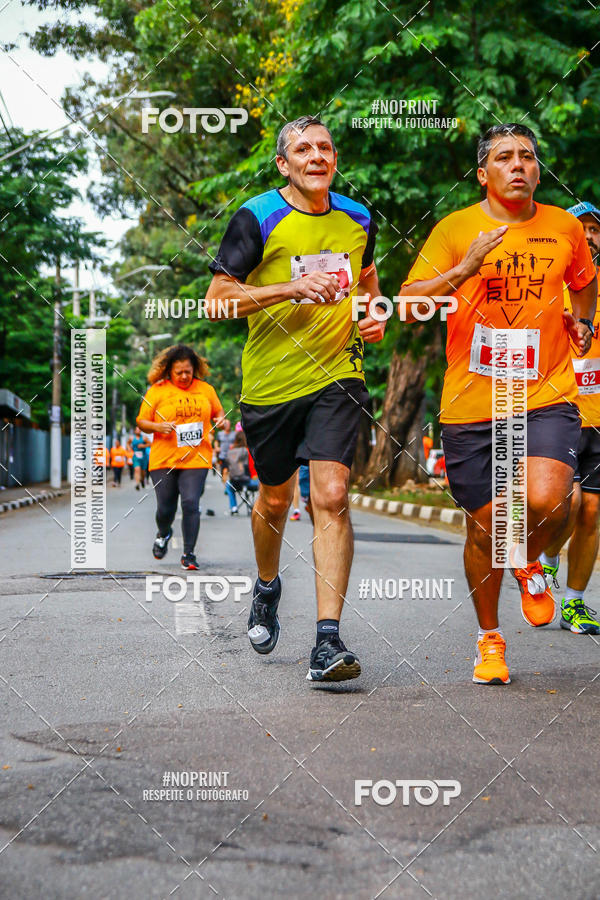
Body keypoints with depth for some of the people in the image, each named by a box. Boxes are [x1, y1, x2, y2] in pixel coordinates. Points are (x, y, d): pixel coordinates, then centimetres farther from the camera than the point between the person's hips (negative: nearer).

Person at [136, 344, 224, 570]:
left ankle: (189, 553, 0)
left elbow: (218, 411, 23)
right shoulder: (157, 391, 3)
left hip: (196, 459, 0)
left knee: (190, 503, -12)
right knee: (165, 507, 5)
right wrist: (158, 427, -14)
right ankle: (163, 534, 40)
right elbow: (141, 422, 6)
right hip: (163, 460, 0)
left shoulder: (206, 390, 9)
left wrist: (220, 420, 0)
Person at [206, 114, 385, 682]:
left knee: (331, 496, -14)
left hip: (336, 377, 1)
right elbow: (217, 299, -10)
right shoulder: (257, 219, -7)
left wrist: (374, 315, 6)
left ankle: (327, 641, -16)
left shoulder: (357, 218, 8)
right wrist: (292, 288, -21)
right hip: (270, 380, -1)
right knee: (275, 497, 14)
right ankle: (266, 587, 46)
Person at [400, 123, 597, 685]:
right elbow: (408, 304, -8)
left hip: (546, 396, 0)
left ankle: (528, 561, 12)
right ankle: (489, 639, 28)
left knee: (546, 499, -24)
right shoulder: (455, 229, 0)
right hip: (471, 403, 0)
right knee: (484, 529, 6)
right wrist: (464, 270, -20)